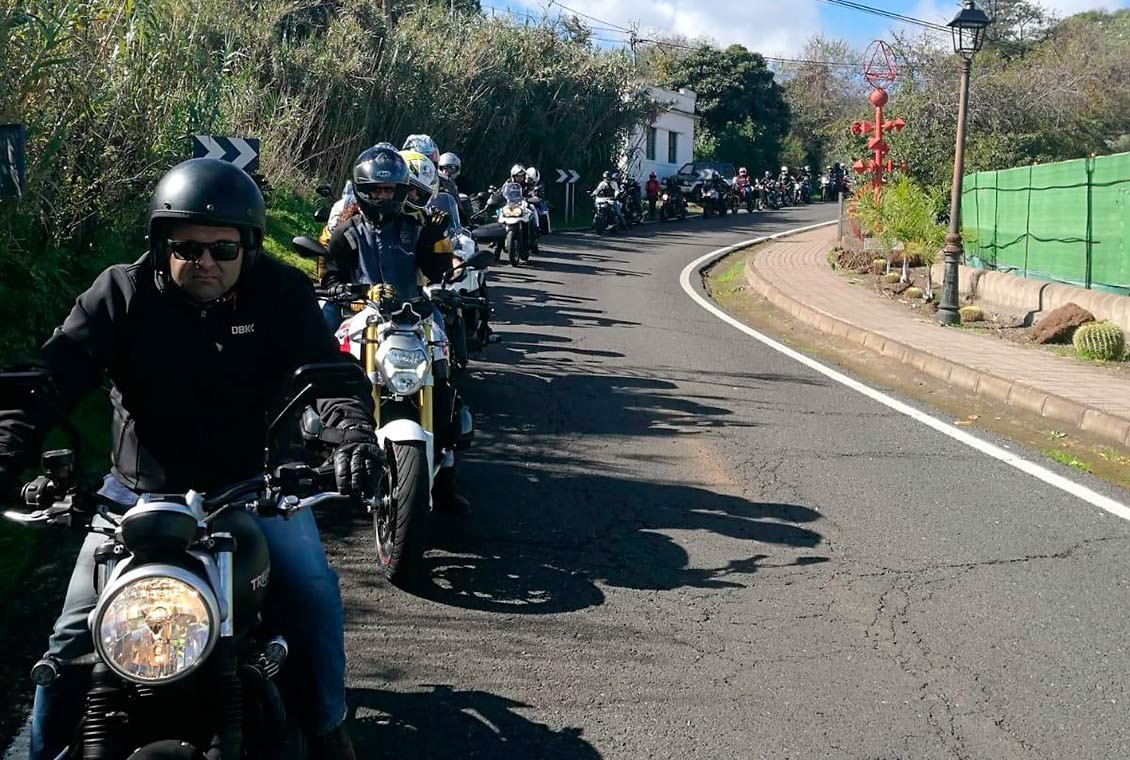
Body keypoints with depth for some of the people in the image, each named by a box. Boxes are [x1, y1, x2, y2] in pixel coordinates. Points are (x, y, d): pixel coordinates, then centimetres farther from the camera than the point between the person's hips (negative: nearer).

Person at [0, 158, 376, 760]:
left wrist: (353, 432, -36)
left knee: (315, 599, -12)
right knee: (76, 632, -1)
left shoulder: (281, 292, -7)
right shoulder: (121, 293, -9)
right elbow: (51, 378, -16)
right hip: (140, 490, 0)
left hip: (254, 483, 0)